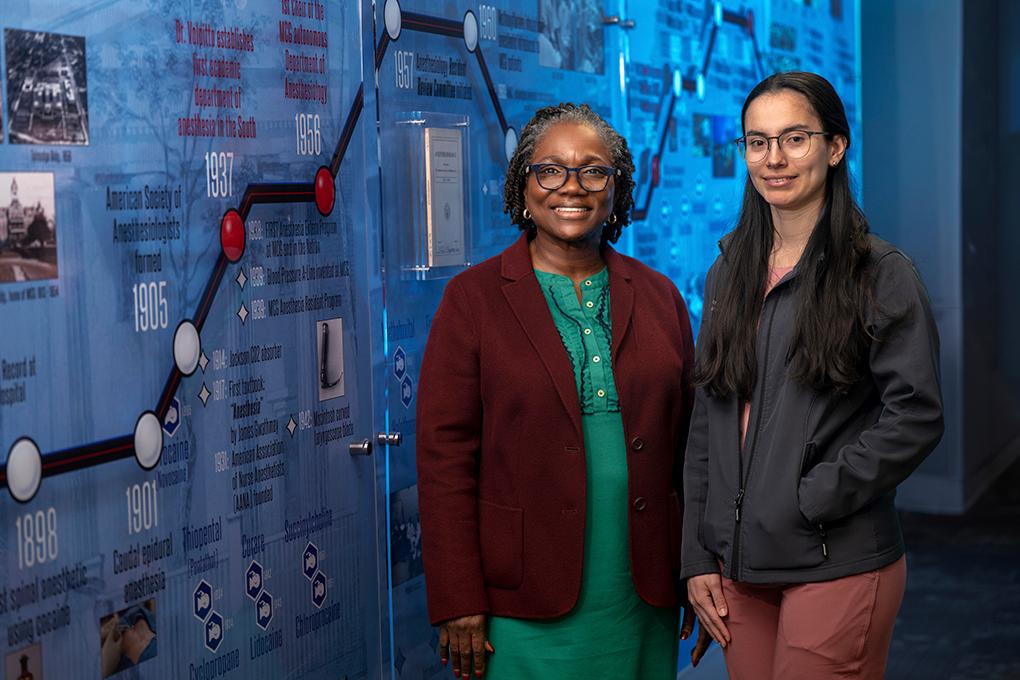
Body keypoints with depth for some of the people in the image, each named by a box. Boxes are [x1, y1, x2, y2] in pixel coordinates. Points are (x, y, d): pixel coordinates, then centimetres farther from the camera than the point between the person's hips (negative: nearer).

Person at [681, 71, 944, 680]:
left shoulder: (880, 273, -5)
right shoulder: (728, 275, 11)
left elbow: (915, 416, -12)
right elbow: (706, 425, 11)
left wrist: (810, 500, -14)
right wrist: (699, 557, 6)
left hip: (837, 567, -5)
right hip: (738, 567, 5)